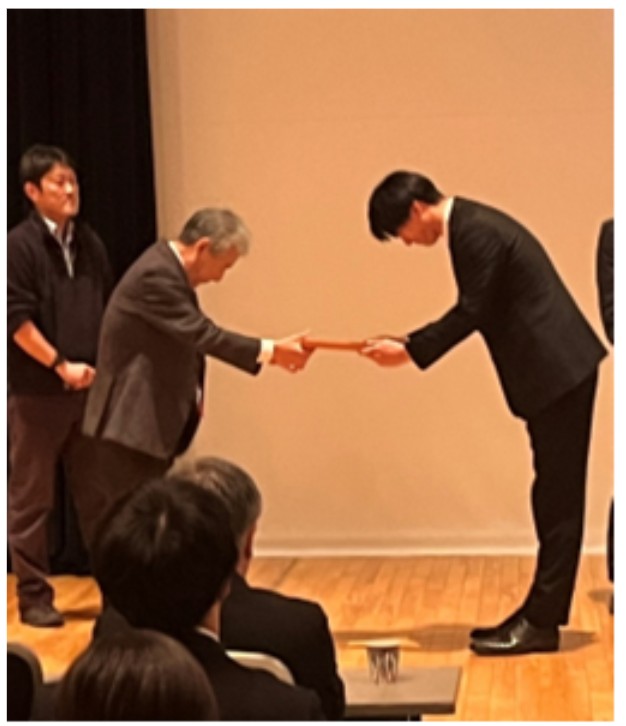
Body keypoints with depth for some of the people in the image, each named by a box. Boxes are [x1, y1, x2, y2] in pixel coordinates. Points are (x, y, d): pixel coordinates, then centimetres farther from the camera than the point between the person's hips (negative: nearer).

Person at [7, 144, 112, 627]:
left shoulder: (90, 243, 10)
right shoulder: (19, 246, -7)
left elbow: (108, 312, 14)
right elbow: (16, 319, -13)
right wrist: (61, 366, -16)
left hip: (91, 390, 5)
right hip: (35, 393, -5)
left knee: (97, 496, 10)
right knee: (31, 499, 4)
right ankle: (34, 597, 13)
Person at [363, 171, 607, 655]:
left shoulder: (475, 231, -17)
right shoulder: (470, 224, 14)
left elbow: (472, 312, -16)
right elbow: (477, 311, 17)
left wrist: (409, 351, -9)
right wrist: (412, 345, 10)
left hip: (560, 368, -10)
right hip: (553, 368, 10)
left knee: (559, 498, -5)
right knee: (554, 496, 13)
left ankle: (542, 622, 0)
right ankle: (540, 613, 20)